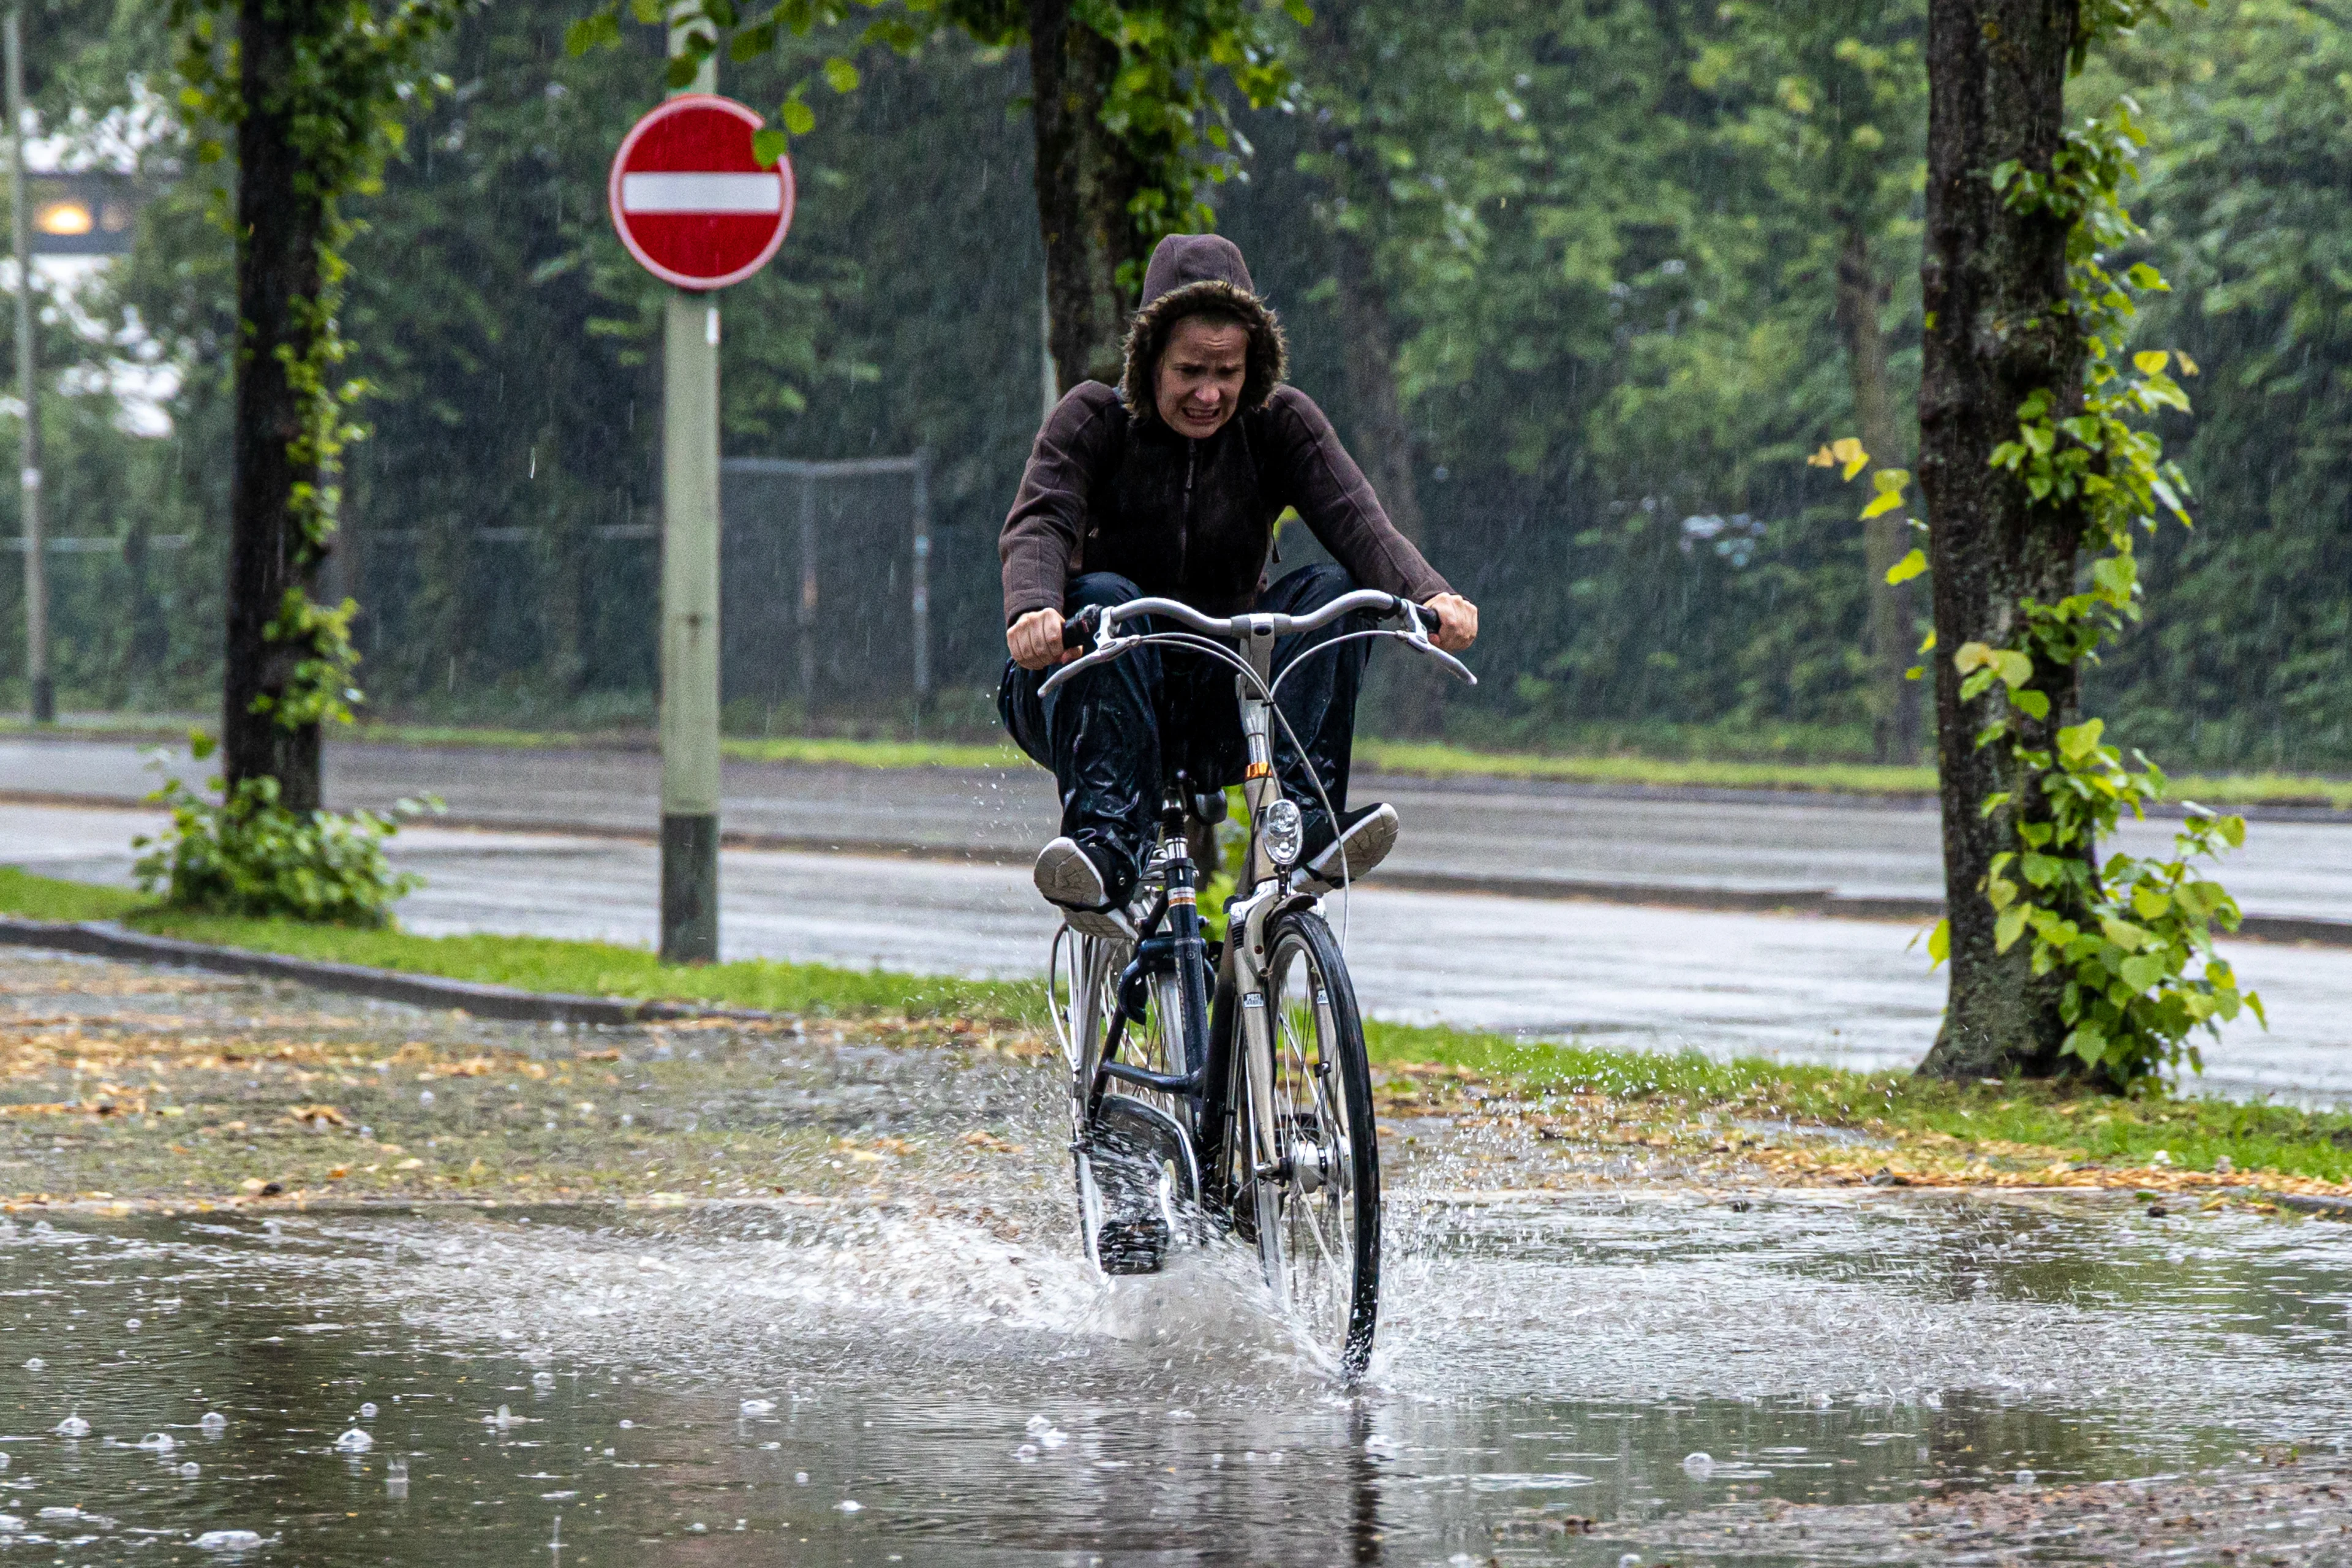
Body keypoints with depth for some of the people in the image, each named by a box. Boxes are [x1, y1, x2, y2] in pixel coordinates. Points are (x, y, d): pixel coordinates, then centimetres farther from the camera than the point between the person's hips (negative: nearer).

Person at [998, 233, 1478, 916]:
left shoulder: (1280, 423, 0)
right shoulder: (1094, 418, -5)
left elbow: (1356, 520, -17)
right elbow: (1037, 525, -23)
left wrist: (1428, 596, -38)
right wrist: (1031, 609, -47)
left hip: (1217, 715, 2)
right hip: (1091, 699, -2)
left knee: (1333, 589, -20)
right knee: (1105, 598, -33)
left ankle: (1307, 825, -34)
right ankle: (1108, 847, -45)